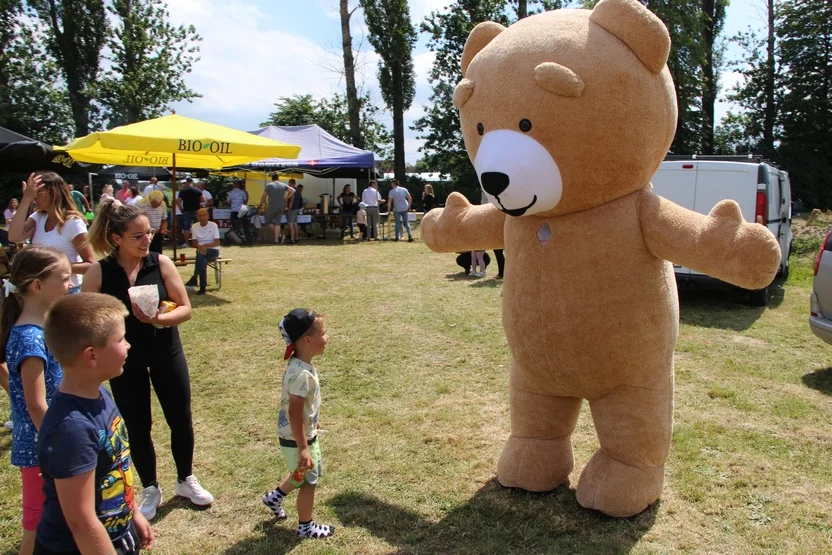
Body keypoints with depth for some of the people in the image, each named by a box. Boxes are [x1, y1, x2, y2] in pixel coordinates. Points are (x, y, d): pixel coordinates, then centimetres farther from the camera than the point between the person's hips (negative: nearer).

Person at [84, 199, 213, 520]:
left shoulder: (161, 263, -9)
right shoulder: (99, 272, -11)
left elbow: (185, 308, -9)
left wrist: (157, 319, -26)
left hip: (166, 353, 1)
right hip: (124, 361, -1)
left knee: (181, 420, 11)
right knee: (137, 427, 11)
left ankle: (186, 481, 34)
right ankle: (150, 490, 32)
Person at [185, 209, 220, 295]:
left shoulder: (213, 225, -5)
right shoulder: (195, 226, 6)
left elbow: (217, 242, -11)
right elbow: (194, 243, 4)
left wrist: (205, 245, -27)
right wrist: (199, 247, -20)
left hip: (213, 251, -2)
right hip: (201, 250, 2)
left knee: (201, 254, -37)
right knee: (203, 260, -34)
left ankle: (194, 278, -32)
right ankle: (202, 287, -31)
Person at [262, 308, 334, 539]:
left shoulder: (301, 365, -2)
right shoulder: (301, 374, -32)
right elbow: (294, 413, -30)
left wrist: (311, 421, 25)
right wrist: (303, 448, -25)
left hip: (305, 433, 9)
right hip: (297, 439, -9)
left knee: (308, 473, 28)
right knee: (309, 481, 12)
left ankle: (275, 496, 44)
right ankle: (306, 527, 32)